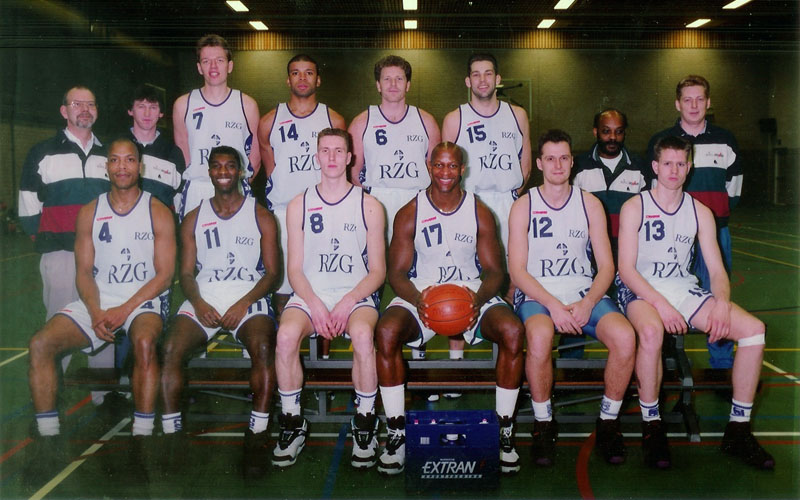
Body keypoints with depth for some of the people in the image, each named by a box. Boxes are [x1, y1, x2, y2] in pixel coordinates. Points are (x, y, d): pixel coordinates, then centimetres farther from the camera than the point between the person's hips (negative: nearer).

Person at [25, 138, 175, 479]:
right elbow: (83, 272, 8)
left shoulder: (158, 212, 1)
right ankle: (48, 442, -10)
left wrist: (124, 310, -15)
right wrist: (96, 313, -11)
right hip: (97, 301, 4)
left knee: (144, 342, -36)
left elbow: (164, 275, -4)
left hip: (143, 300, -4)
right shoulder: (89, 213, 11)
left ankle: (142, 440, -28)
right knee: (40, 343, -18)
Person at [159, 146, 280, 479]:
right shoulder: (194, 219, 17)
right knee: (171, 348, -26)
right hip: (203, 300, 2)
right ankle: (171, 434, -17)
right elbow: (186, 273, 13)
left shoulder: (260, 216, 10)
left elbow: (272, 273, 4)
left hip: (249, 299, -2)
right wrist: (198, 302, -9)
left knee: (263, 347, -33)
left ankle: (257, 436, -25)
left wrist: (243, 304, -12)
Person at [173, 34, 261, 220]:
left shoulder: (247, 105, 6)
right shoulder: (183, 105, 8)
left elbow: (255, 156, 9)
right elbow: (182, 155, 12)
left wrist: (241, 184, 3)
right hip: (194, 194, 1)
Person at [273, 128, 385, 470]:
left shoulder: (369, 207, 5)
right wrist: (315, 305, -13)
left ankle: (365, 425, -14)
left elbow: (378, 271, 3)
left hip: (356, 294, -1)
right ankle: (293, 425, -10)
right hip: (309, 294, 1)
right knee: (286, 336, -30)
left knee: (362, 335, -34)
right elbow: (295, 269, 6)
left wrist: (348, 302, -14)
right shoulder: (299, 205, 9)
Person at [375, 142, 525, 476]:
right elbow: (396, 273, 0)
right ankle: (396, 434, -18)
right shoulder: (409, 214, 3)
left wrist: (479, 298, -20)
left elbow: (495, 271, 3)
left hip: (472, 295, 1)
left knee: (513, 331, -29)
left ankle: (505, 432, -13)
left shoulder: (480, 213, 5)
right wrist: (417, 299, -23)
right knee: (386, 331, -32)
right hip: (420, 296, 0)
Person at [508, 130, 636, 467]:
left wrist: (587, 303, -13)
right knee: (539, 337, -37)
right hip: (537, 294, -2)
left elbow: (606, 267, 7)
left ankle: (608, 422, -5)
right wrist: (553, 305, -17)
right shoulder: (523, 207, 5)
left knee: (625, 337, -27)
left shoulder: (590, 204, 11)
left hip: (585, 293, 2)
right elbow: (517, 270, -3)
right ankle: (543, 423, -13)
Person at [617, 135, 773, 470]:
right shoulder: (634, 208, -1)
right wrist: (660, 305, -23)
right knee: (652, 331, -40)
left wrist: (722, 304, -14)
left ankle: (738, 430, -5)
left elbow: (716, 269, 8)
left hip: (685, 289, 5)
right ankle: (651, 426, -20)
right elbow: (626, 269, -9)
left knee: (754, 329, -15)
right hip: (641, 291, -5)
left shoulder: (700, 212, 12)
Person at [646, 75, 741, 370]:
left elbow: (733, 187, 17)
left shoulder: (725, 141, 9)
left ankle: (722, 364, 14)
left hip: (715, 232, 1)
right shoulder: (660, 142, 4)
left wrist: (718, 213, 7)